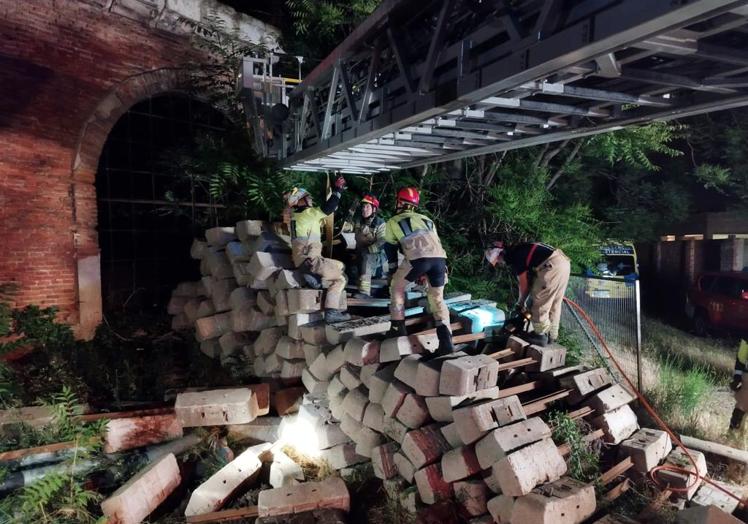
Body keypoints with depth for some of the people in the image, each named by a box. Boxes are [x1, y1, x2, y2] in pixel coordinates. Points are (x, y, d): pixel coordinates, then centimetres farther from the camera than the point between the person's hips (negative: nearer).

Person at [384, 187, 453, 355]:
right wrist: (426, 273, 41)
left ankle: (398, 328, 24)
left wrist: (393, 273, 36)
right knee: (437, 299, 19)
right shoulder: (427, 219, 36)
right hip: (440, 257, 4)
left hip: (418, 257, -4)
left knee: (397, 286, 21)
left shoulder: (393, 222, 24)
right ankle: (446, 341, 10)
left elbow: (391, 249, 26)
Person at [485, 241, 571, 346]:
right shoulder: (519, 250, 23)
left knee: (540, 303, 2)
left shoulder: (513, 256, -5)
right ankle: (552, 335, 26)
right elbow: (529, 278, 26)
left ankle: (540, 335, 10)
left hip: (552, 266, -10)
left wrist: (521, 303, 16)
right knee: (554, 304, 18)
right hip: (563, 262, 10)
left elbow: (524, 283, 0)